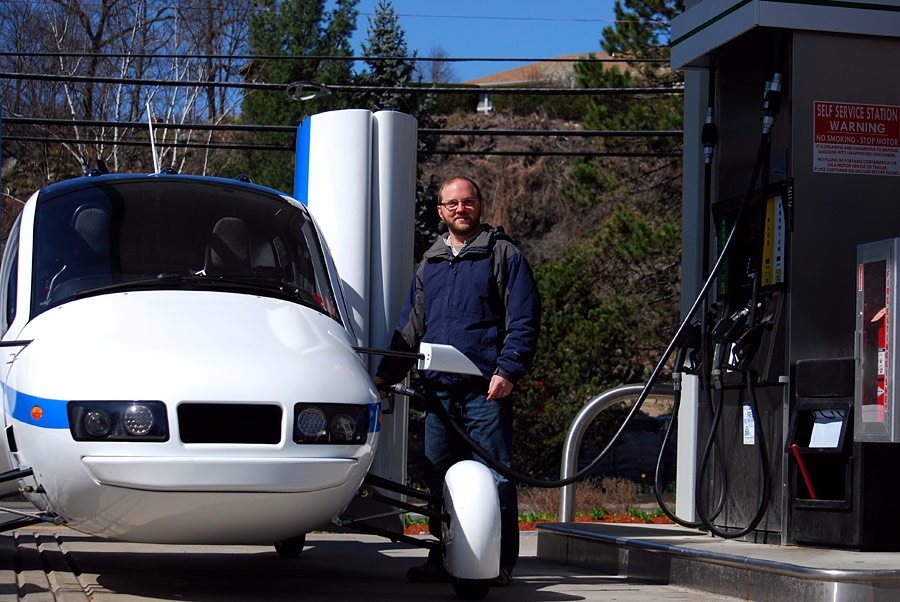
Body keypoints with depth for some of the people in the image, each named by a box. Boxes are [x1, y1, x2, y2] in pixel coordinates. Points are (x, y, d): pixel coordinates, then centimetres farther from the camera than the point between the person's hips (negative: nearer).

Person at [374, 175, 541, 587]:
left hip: (486, 388, -5)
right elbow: (410, 328, 25)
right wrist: (385, 375, 15)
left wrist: (507, 371, -14)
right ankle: (443, 559, 14)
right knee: (437, 480, 6)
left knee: (493, 478, -5)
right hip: (438, 390, 5)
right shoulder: (429, 264, 21)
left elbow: (524, 321, -2)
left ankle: (500, 563, -1)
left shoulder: (504, 255, 5)